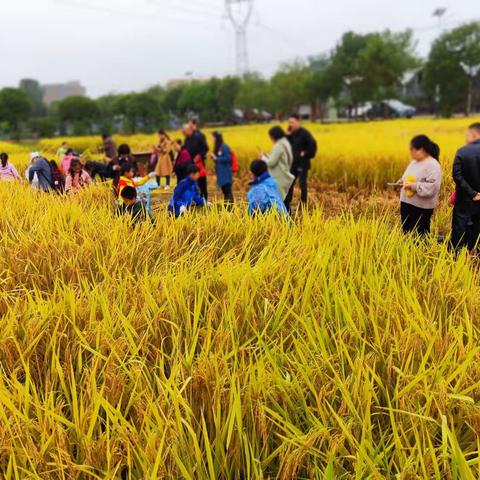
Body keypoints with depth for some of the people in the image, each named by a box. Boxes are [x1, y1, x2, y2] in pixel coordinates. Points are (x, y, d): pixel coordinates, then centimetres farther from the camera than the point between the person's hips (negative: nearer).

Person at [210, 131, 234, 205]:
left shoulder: (224, 147, -12)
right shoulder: (217, 147, 12)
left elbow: (228, 158, -17)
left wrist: (216, 158, -14)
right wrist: (214, 157, 1)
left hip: (226, 172, -9)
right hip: (221, 172, 9)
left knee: (227, 190, -11)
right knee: (224, 190, 11)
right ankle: (226, 205, 15)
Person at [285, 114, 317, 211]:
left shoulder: (304, 133, -13)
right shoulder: (291, 134, 9)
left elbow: (313, 143, -22)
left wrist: (307, 154, -16)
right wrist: (288, 134, -6)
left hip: (302, 163, -7)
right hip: (293, 163, 7)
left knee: (302, 184, -1)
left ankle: (303, 204, 8)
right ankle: (286, 204, 16)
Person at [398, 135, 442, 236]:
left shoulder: (433, 165, -15)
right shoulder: (414, 162, 11)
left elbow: (431, 188, -24)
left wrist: (413, 185, -24)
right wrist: (403, 182, 3)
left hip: (421, 208, -8)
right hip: (406, 204, 8)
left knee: (420, 235, 0)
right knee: (406, 233, 16)